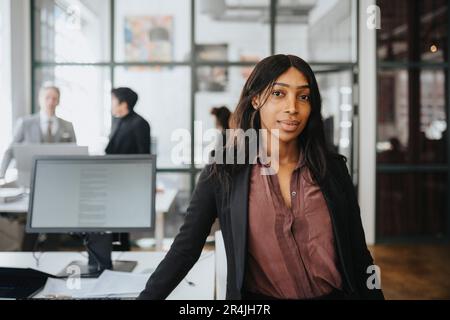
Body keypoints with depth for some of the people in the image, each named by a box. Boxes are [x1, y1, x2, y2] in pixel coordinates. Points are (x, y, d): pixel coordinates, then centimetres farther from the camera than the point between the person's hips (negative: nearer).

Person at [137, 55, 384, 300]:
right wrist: (146, 296, -20)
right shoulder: (223, 172, -6)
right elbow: (185, 249, -9)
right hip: (258, 297, -1)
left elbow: (358, 252, 5)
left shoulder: (332, 167, 1)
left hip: (335, 294, 2)